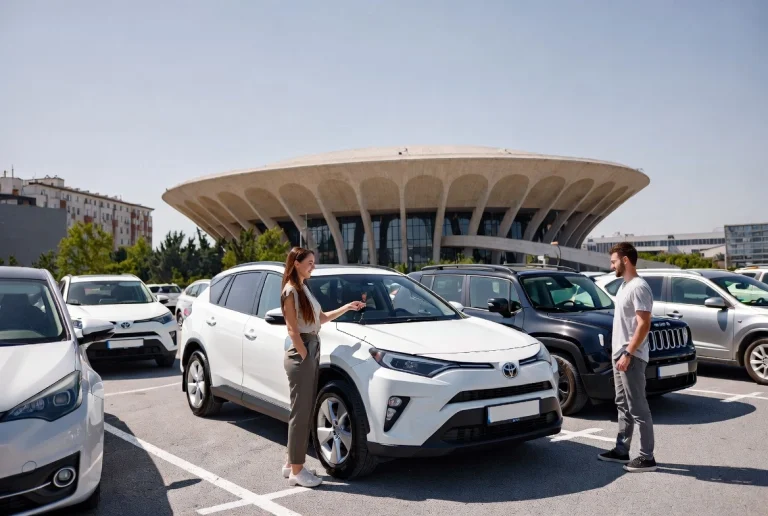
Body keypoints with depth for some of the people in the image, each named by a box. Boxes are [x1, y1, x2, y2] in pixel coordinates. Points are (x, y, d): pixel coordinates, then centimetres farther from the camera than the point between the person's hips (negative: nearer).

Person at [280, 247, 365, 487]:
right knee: (301, 412, -4)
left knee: (305, 411, 13)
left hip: (312, 350, 9)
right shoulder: (291, 291, -11)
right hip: (301, 354, -9)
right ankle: (296, 471, 5)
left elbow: (322, 317, 23)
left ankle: (292, 463, 24)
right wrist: (305, 356, -16)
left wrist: (347, 307, 16)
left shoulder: (304, 289, 16)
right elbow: (292, 329, -15)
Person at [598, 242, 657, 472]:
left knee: (638, 408, -5)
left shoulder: (639, 287, -16)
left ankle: (647, 457, 2)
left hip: (631, 357, -10)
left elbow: (643, 325, -21)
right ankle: (621, 450, 23)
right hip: (620, 355, 10)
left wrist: (628, 354, -23)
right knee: (623, 405, 15)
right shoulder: (624, 286, 15)